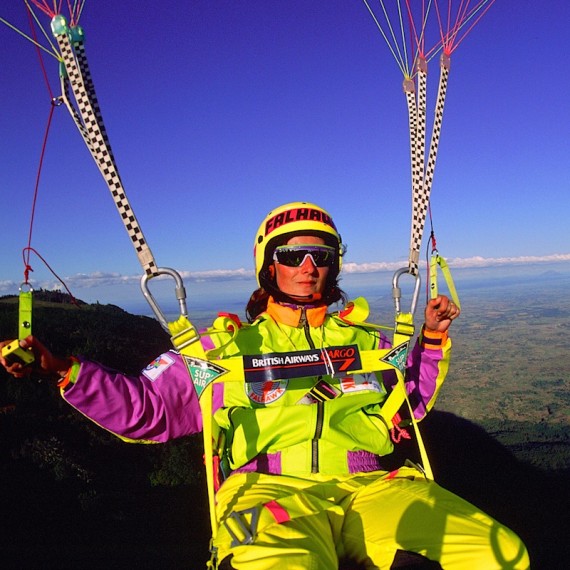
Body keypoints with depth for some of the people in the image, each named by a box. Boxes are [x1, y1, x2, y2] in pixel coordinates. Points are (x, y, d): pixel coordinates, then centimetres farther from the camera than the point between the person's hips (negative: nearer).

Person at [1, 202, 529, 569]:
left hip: (372, 487, 4)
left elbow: (413, 400, 31)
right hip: (271, 490, -2)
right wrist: (64, 370, 4)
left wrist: (432, 338, 17)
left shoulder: (362, 339, 22)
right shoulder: (226, 346, 15)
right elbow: (143, 408, 15)